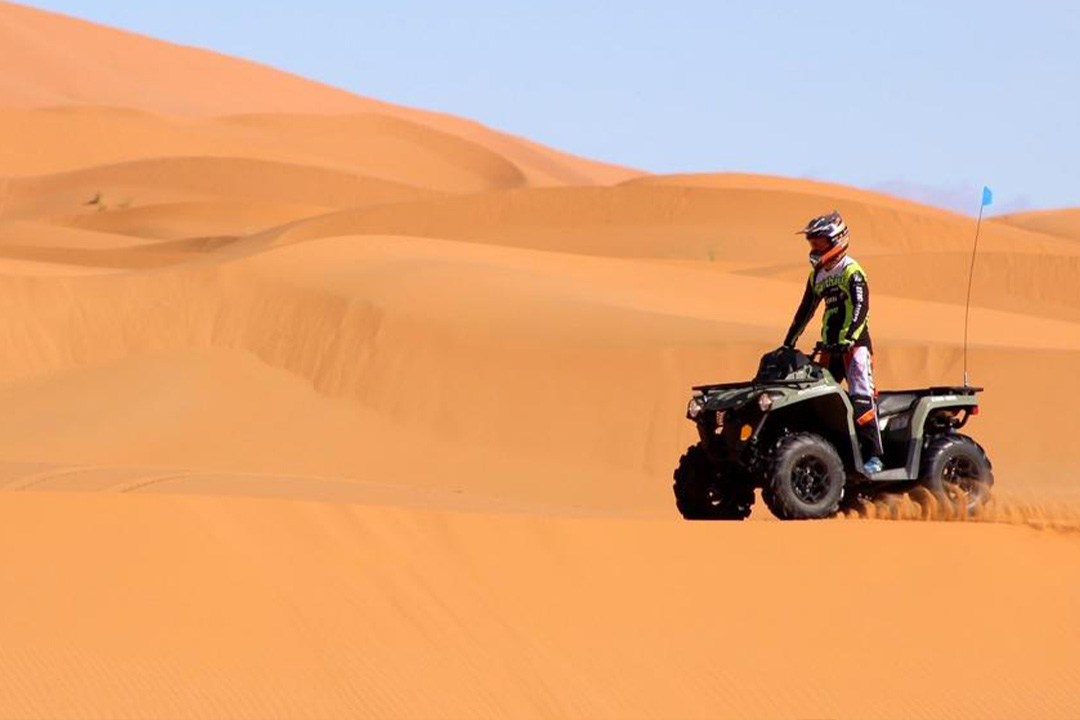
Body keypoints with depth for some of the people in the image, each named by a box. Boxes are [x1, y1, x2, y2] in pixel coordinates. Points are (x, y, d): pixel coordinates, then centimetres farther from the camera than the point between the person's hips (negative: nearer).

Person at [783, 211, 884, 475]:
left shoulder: (851, 271, -8)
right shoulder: (817, 276, 17)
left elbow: (861, 307, -19)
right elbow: (805, 312, 25)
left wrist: (847, 338, -30)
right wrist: (788, 343, 22)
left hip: (855, 344, -8)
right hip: (830, 346, 8)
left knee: (862, 398, -17)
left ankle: (874, 456, -21)